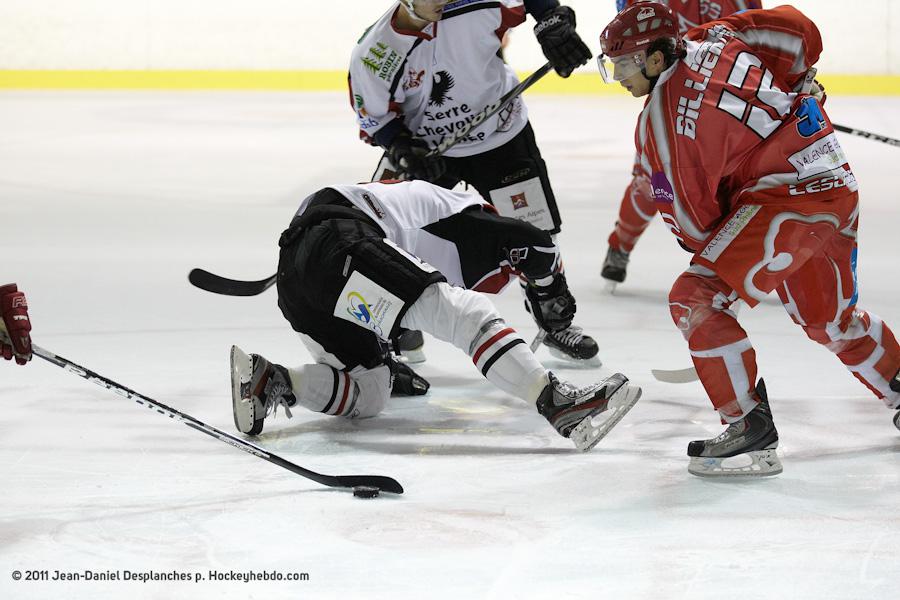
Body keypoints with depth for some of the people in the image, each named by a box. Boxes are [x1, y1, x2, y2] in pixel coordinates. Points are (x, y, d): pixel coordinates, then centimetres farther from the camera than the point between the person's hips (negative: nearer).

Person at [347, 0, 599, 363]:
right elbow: (375, 118, -11)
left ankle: (556, 323, 27)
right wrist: (404, 151, -26)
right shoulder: (376, 53, -23)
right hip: (422, 145, 0)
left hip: (499, 138, 0)